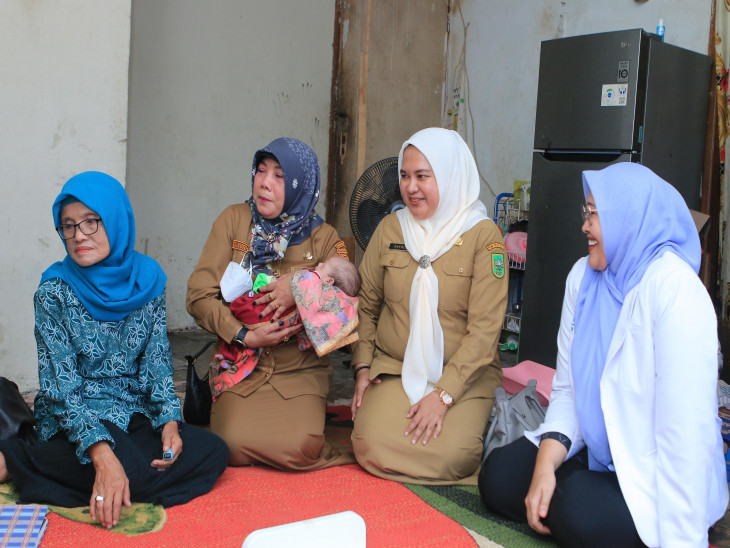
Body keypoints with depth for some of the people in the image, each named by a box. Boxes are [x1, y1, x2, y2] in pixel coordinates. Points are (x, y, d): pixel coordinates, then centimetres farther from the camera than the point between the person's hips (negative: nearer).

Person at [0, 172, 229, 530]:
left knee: (213, 452, -17)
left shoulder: (147, 279, 3)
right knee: (134, 471, -33)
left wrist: (169, 419, -14)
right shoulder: (54, 292, -9)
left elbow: (157, 360, 4)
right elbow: (61, 387, -15)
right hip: (73, 420, -5)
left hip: (136, 415, 5)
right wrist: (101, 453, -30)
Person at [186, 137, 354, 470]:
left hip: (300, 370, 0)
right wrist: (245, 336, -12)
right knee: (234, 448, -23)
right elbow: (198, 295, -1)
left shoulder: (322, 237, 3)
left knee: (299, 447, -25)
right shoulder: (234, 220, 3)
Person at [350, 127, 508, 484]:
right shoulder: (390, 229, 5)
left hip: (462, 374, -2)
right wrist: (363, 367, 1)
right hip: (393, 369, 2)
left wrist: (443, 394, -17)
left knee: (449, 456, -24)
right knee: (372, 448, -22)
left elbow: (485, 328, -11)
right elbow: (366, 306, 14)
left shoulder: (484, 236, -7)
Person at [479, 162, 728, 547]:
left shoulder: (675, 291, -22)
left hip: (654, 477, -6)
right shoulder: (583, 276, 2)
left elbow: (686, 431, -26)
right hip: (596, 453, 6)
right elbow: (567, 388, 2)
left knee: (580, 515, -29)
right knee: (498, 477, -10)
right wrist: (547, 460, -14)